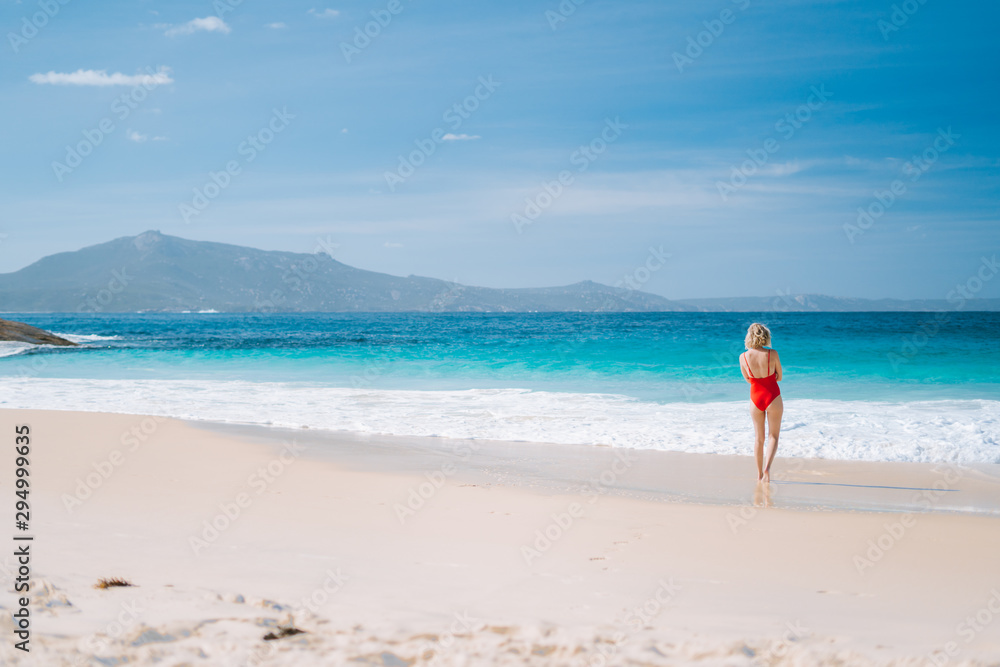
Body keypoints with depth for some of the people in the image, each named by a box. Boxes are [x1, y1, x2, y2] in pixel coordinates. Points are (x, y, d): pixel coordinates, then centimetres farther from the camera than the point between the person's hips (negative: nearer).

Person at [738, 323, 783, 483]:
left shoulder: (743, 357, -10)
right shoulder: (772, 354, -16)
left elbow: (748, 379, 5)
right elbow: (779, 377, -3)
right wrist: (767, 376, 4)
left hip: (755, 397, 2)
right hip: (773, 398, -2)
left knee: (759, 437, 15)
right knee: (773, 436, 8)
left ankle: (760, 473, 20)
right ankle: (767, 467, -14)